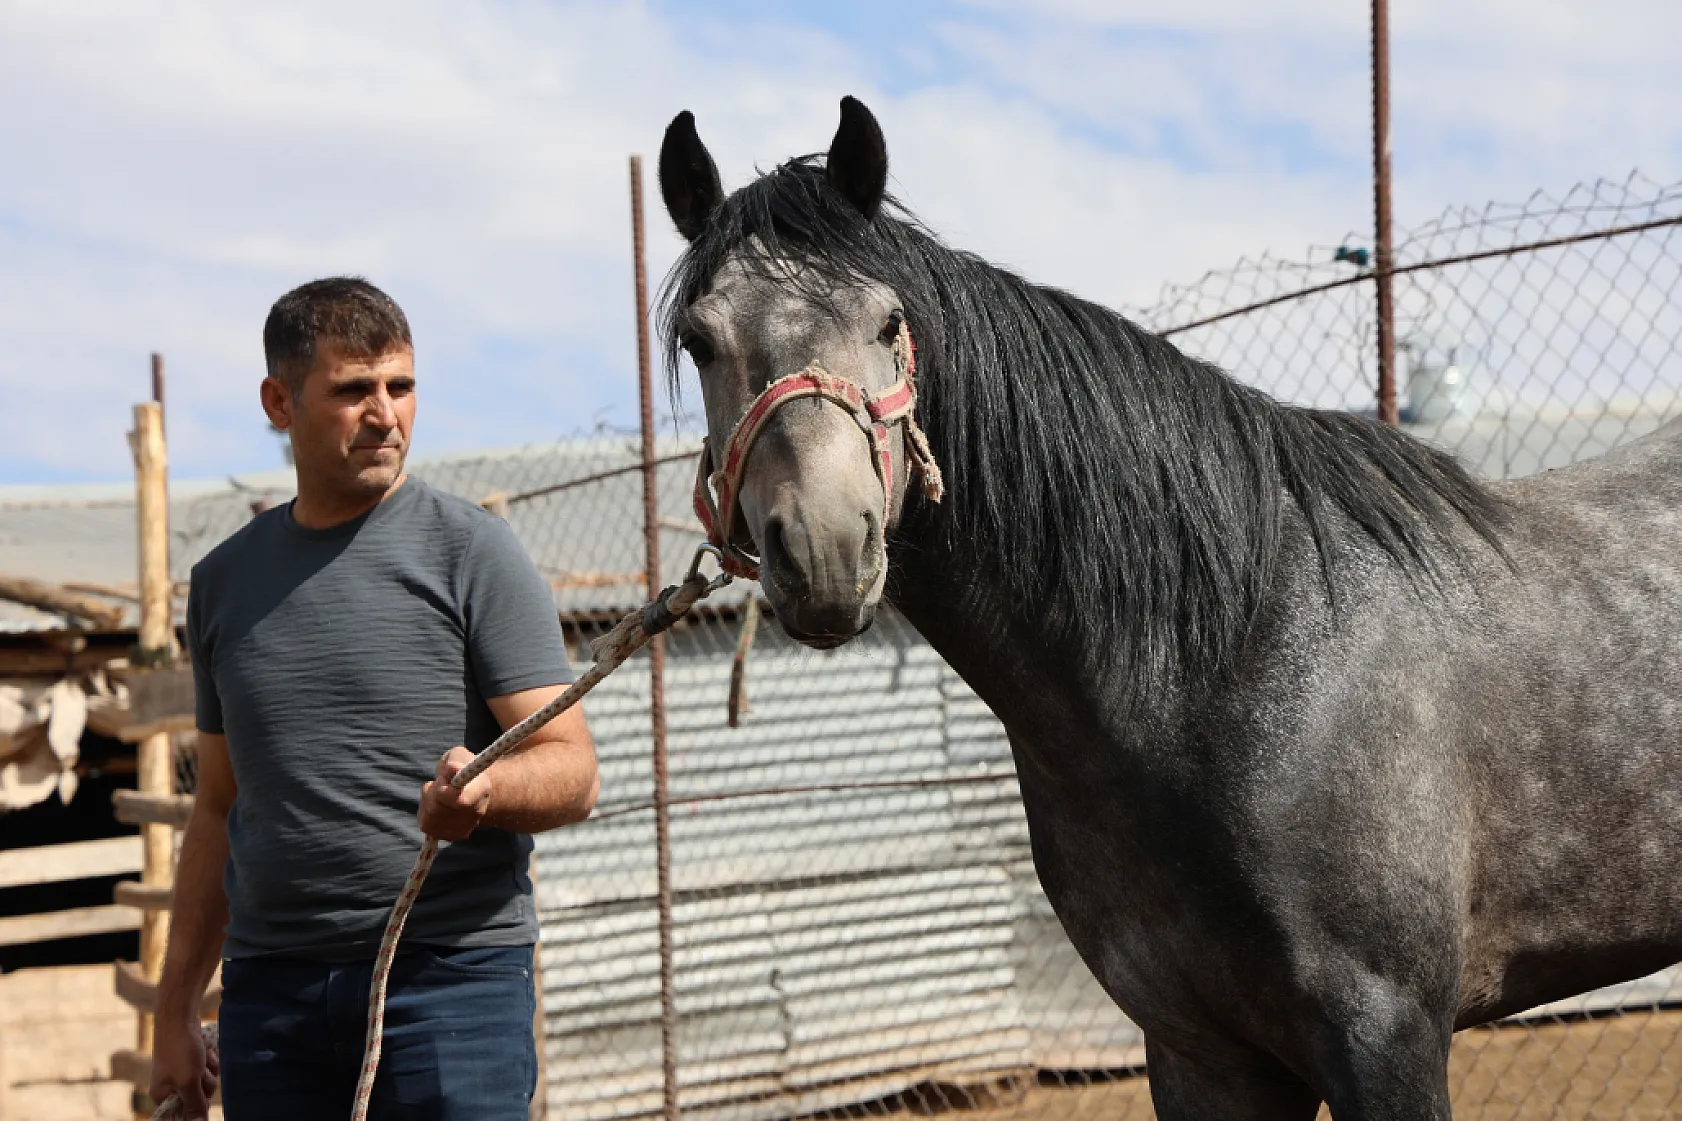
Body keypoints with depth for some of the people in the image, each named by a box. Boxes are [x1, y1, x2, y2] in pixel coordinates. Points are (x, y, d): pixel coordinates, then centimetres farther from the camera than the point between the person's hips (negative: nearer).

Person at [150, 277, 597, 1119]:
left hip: (453, 970, -4)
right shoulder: (224, 581, 13)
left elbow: (572, 772, -5)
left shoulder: (471, 552, 0)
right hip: (268, 983, 4)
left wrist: (484, 787, -27)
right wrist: (175, 1010, 15)